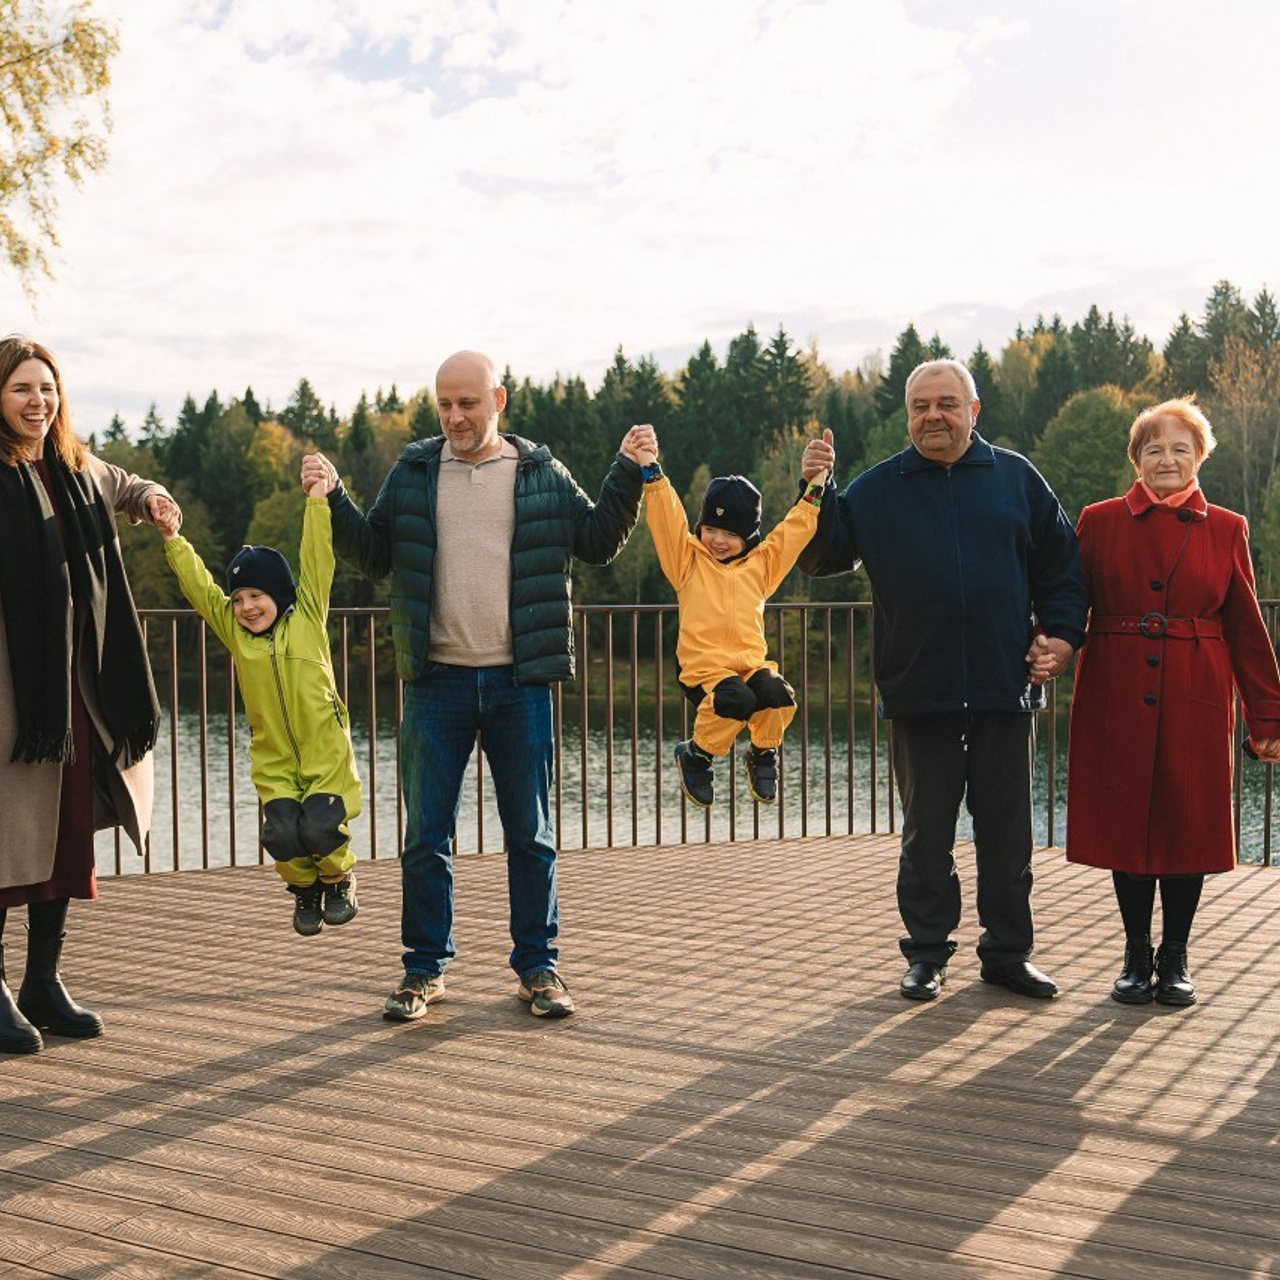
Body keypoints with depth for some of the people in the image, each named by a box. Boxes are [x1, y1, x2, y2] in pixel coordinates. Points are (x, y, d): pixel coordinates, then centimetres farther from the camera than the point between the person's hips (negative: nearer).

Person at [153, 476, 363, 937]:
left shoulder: (307, 616, 3)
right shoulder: (232, 629, 9)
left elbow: (317, 559, -2)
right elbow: (198, 585, 8)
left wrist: (317, 499, -7)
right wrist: (173, 540, 1)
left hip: (326, 755, -2)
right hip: (273, 764, 2)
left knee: (319, 828, -21)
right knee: (282, 835, -18)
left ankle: (339, 877, 14)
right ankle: (305, 886, 16)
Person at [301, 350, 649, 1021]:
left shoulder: (541, 474, 6)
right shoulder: (413, 473, 8)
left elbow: (598, 541, 8)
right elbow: (373, 555, 9)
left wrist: (627, 473, -3)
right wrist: (334, 499, -5)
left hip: (518, 681, -1)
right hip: (438, 682, 1)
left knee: (530, 834, 7)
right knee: (425, 836, 5)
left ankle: (538, 967, 19)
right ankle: (425, 968, 18)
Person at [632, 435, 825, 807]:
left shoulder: (762, 563, 17)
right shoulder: (689, 560, 9)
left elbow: (795, 529, 20)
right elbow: (668, 519, -1)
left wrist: (815, 489, 15)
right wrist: (651, 470, -10)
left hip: (751, 663, 3)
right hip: (704, 667, -3)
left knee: (777, 694, -30)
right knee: (737, 702, -34)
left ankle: (763, 755, 4)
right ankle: (697, 755, -2)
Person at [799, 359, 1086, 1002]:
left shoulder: (1017, 478, 6)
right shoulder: (878, 489, 4)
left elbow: (1061, 566, 11)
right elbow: (820, 555, 0)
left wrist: (1061, 635, -2)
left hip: (1004, 688, 1)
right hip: (920, 692, 0)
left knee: (1007, 832, 9)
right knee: (926, 834, 8)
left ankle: (1008, 952, 22)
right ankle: (927, 954, 20)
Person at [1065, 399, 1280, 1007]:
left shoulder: (1226, 530, 6)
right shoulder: (1099, 522, 5)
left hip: (1195, 703, 0)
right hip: (1117, 699, 0)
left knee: (1188, 824, 4)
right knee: (1125, 820, 4)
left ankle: (1175, 959, 19)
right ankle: (1137, 957, 19)